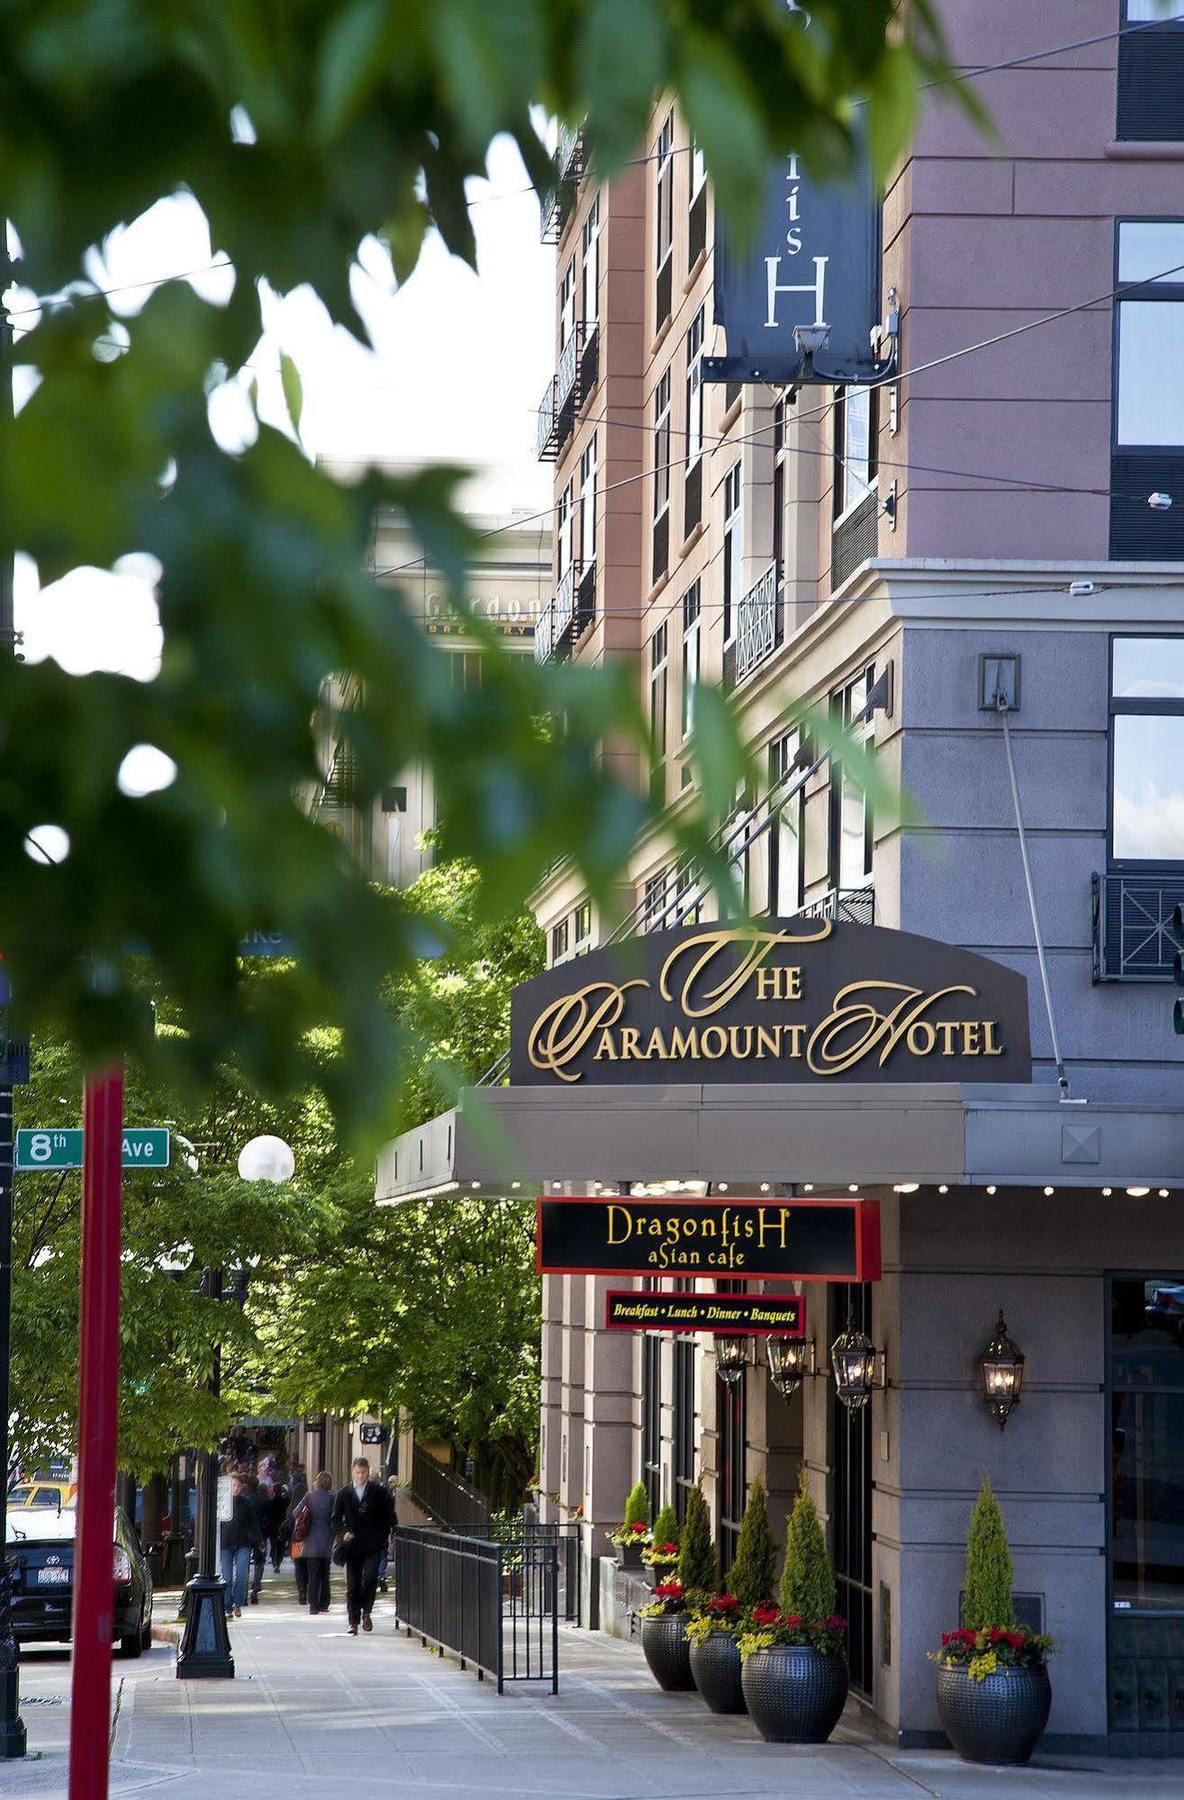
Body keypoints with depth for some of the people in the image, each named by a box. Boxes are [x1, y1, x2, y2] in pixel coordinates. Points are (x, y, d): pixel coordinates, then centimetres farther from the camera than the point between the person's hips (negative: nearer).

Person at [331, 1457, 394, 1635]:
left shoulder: (379, 1492, 3)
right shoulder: (344, 1493, 8)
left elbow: (389, 1517, 6)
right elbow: (336, 1519, 12)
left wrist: (381, 1536, -3)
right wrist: (344, 1532, -5)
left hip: (372, 1546, -2)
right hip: (353, 1545, 2)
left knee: (370, 1578, -17)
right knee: (352, 1585, 2)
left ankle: (366, 1612, 3)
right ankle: (354, 1621, 8)